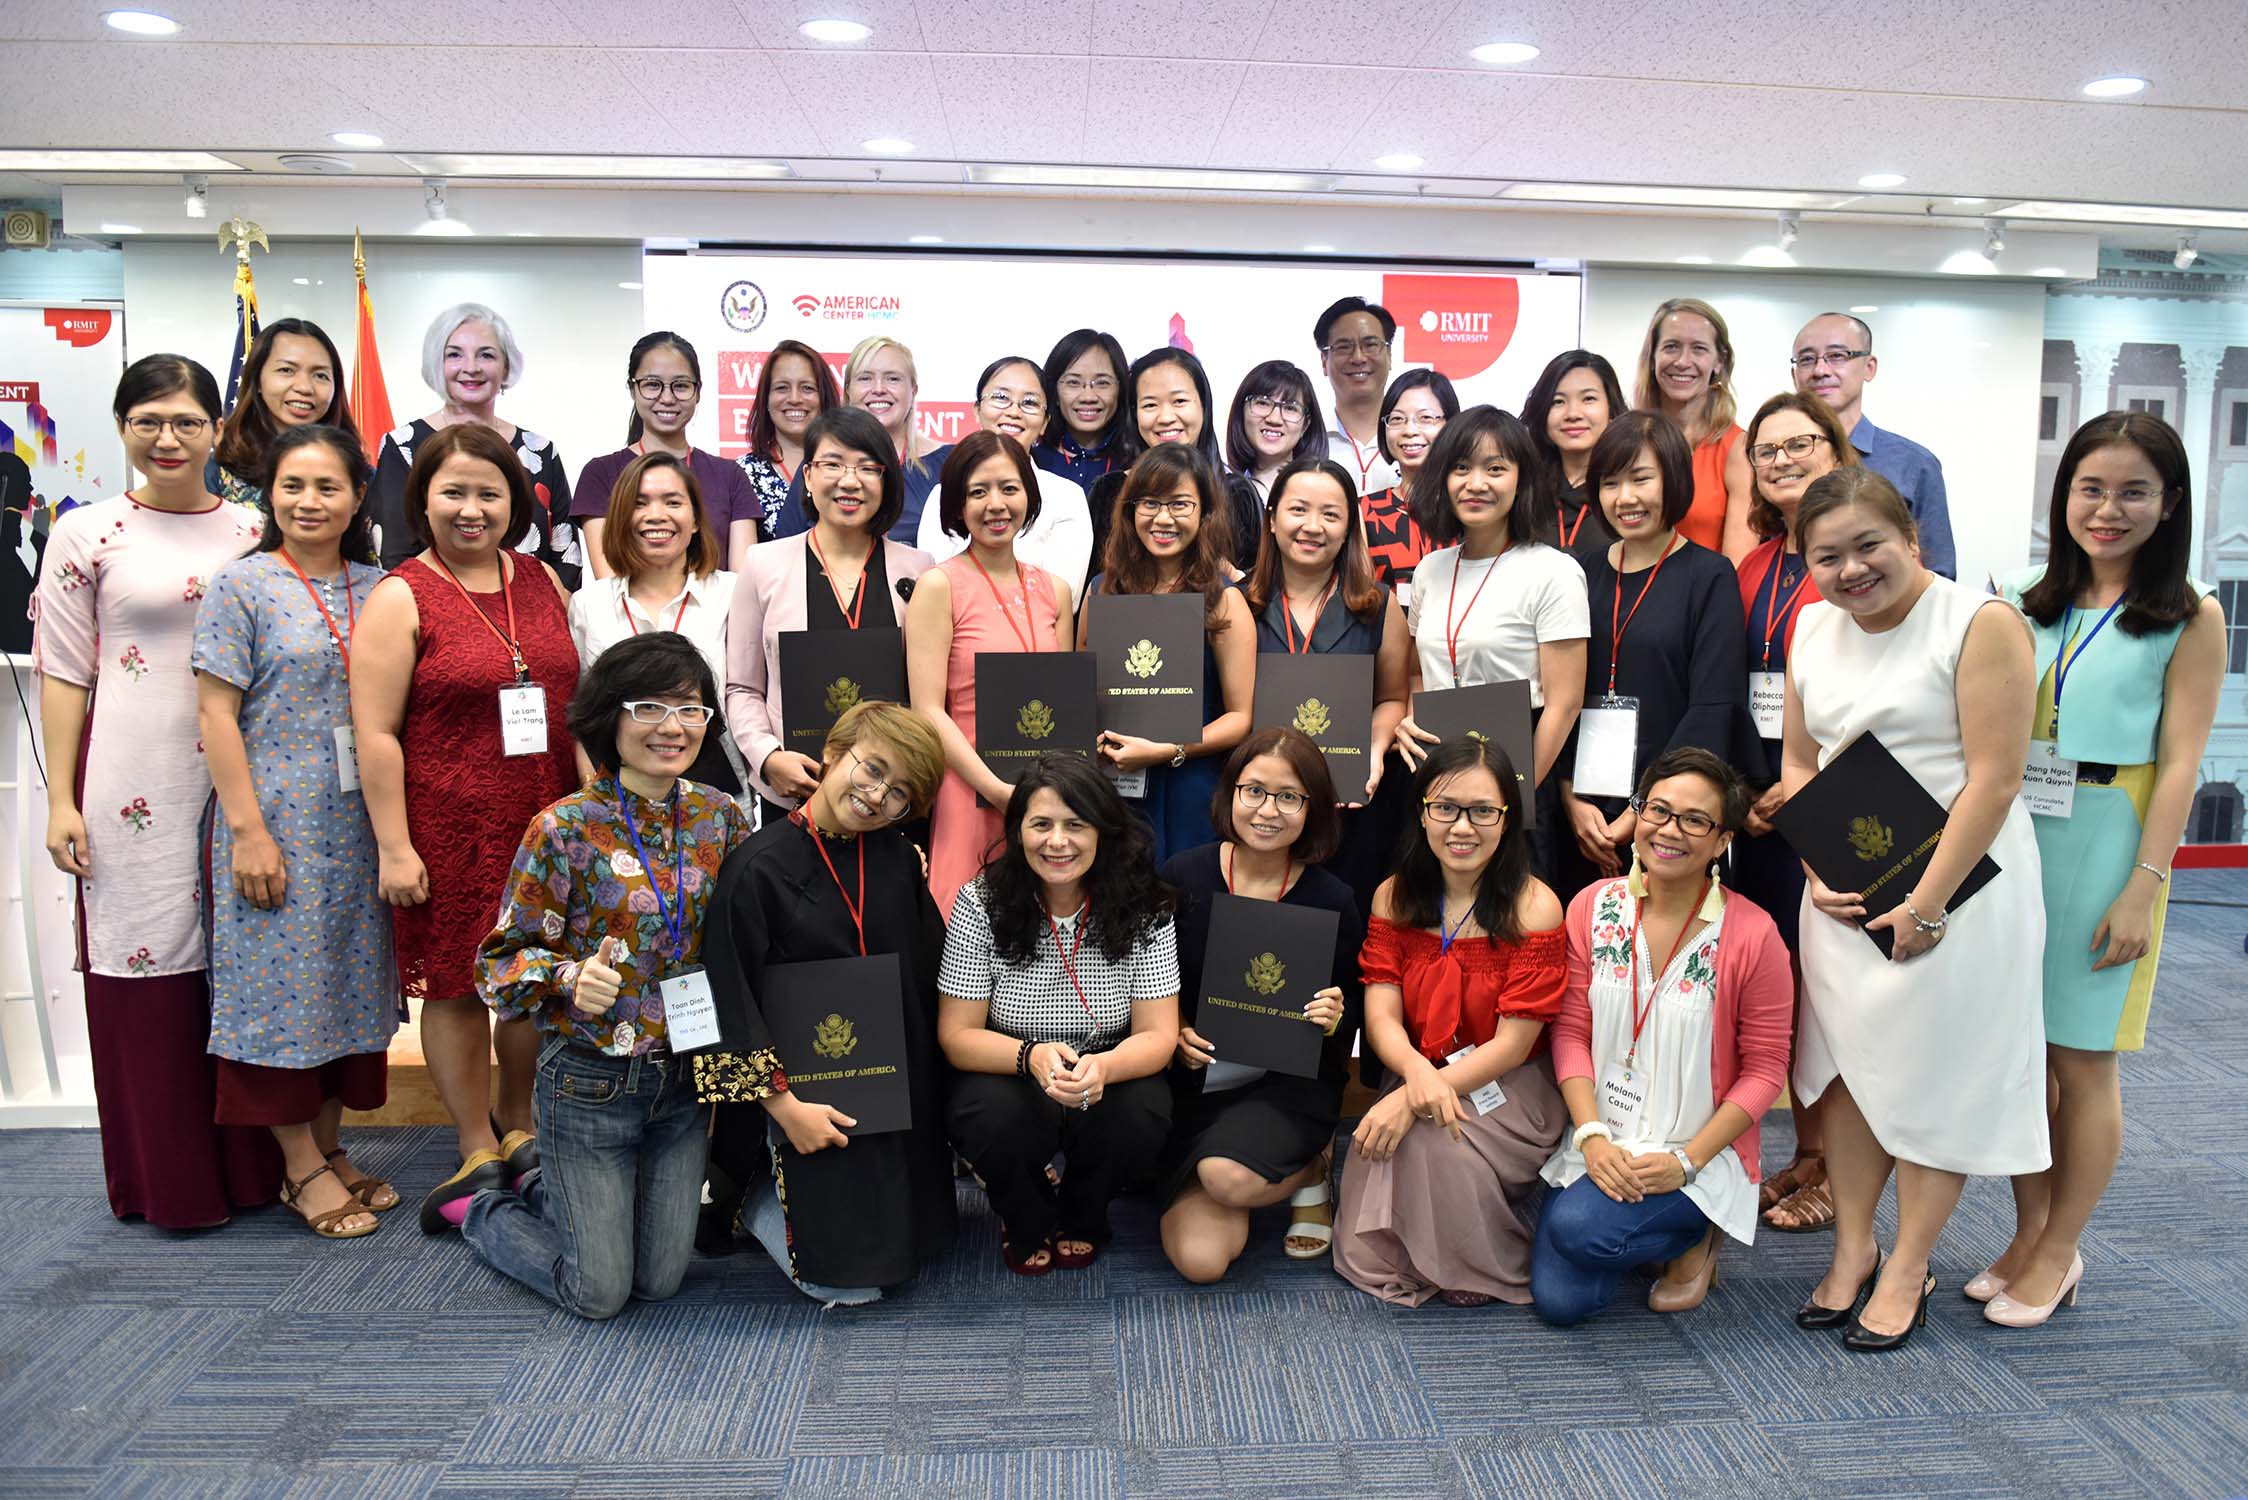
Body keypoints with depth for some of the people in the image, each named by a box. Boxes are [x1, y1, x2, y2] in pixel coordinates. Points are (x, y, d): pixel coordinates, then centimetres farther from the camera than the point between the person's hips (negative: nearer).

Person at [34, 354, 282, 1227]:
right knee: (146, 970, 4)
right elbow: (63, 675, 1)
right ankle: (167, 1180, 18)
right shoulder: (87, 534, 1)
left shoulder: (251, 534, 7)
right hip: (132, 787, -2)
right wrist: (61, 800, -4)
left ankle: (249, 1164, 23)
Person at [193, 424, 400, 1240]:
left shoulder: (377, 588, 8)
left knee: (351, 980, 11)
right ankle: (302, 1168, 15)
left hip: (359, 826, 5)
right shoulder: (240, 585, -5)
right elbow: (215, 713, -8)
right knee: (283, 983, 3)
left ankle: (327, 1146, 25)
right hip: (277, 822, -4)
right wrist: (247, 829, -14)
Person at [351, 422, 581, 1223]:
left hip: (546, 821, 4)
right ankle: (477, 1150, 23)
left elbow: (577, 697, 16)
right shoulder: (400, 598, -5)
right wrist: (393, 846, -12)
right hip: (449, 832, -4)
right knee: (457, 983, 6)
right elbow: (375, 732, -8)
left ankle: (517, 1122, 34)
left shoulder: (542, 582, 9)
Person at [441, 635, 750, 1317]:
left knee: (660, 1279, 12)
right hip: (591, 1080, -4)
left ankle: (541, 1191, 38)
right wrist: (570, 979, -27)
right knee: (599, 1292, 4)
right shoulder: (565, 829, -15)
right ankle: (479, 1204, 31)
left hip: (684, 1077, 5)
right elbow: (503, 956, -8)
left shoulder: (720, 817, -2)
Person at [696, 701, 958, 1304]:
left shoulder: (899, 860, 0)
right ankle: (750, 1198, 21)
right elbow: (730, 1000, -14)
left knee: (916, 1245, 13)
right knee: (847, 1279, -3)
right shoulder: (759, 866, -14)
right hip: (810, 1095, -5)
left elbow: (933, 978, 6)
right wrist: (783, 1105, -16)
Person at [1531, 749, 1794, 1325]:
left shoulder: (1754, 935, -11)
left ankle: (1696, 1235, 4)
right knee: (1558, 1299, -10)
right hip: (1600, 1143, 4)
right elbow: (1571, 1031, 0)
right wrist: (1593, 1136, -13)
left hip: (1699, 1153, -3)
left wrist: (1687, 1160, -15)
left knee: (1578, 1228, -29)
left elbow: (1764, 1069, -6)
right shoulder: (1594, 907, -1)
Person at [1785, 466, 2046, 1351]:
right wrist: (1819, 873, -3)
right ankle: (1851, 1252, 25)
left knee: (1936, 1075, 4)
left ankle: (1908, 1272, 19)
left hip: (1957, 880, -5)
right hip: (1842, 889, 6)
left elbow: (1994, 780, -16)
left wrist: (1926, 904, -18)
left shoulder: (1982, 624, -12)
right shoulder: (1814, 628, 7)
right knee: (1844, 1063, 10)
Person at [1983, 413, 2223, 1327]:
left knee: (2081, 1063, 4)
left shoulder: (2189, 619, -2)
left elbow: (2180, 761, -6)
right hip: (2011, 837, 4)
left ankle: (2058, 1254, 19)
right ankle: (2029, 1234, 25)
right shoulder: (2022, 601, 9)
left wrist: (2145, 885, -12)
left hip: (2105, 843, -3)